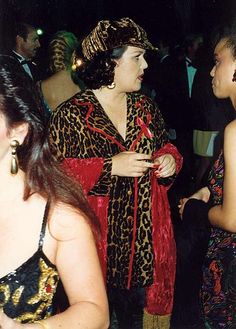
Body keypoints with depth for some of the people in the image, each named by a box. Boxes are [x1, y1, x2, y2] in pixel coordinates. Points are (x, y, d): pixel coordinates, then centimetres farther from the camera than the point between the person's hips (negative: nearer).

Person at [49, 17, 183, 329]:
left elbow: (164, 147, 18)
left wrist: (170, 159, -6)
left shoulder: (145, 107, 7)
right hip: (97, 241, -4)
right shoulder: (71, 115, -10)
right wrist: (109, 167, -22)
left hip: (146, 239, 5)